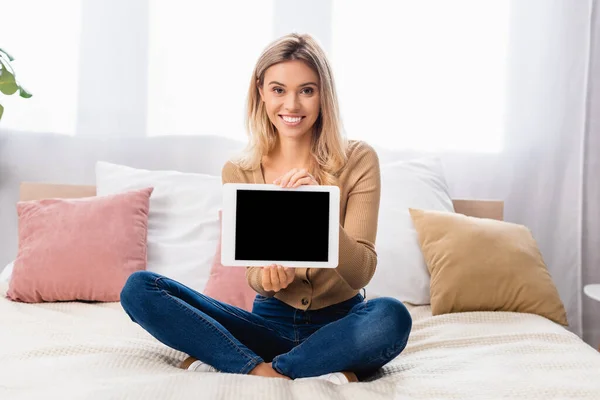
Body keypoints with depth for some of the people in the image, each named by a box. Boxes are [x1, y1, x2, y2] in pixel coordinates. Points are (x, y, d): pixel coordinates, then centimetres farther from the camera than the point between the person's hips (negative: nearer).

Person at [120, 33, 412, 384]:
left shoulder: (358, 160, -7)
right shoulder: (239, 172, -1)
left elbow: (361, 274, -13)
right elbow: (255, 272, -1)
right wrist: (266, 276, -26)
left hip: (341, 324, -1)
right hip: (271, 322, 2)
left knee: (392, 316, -36)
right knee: (139, 289, -14)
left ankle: (224, 362, -23)